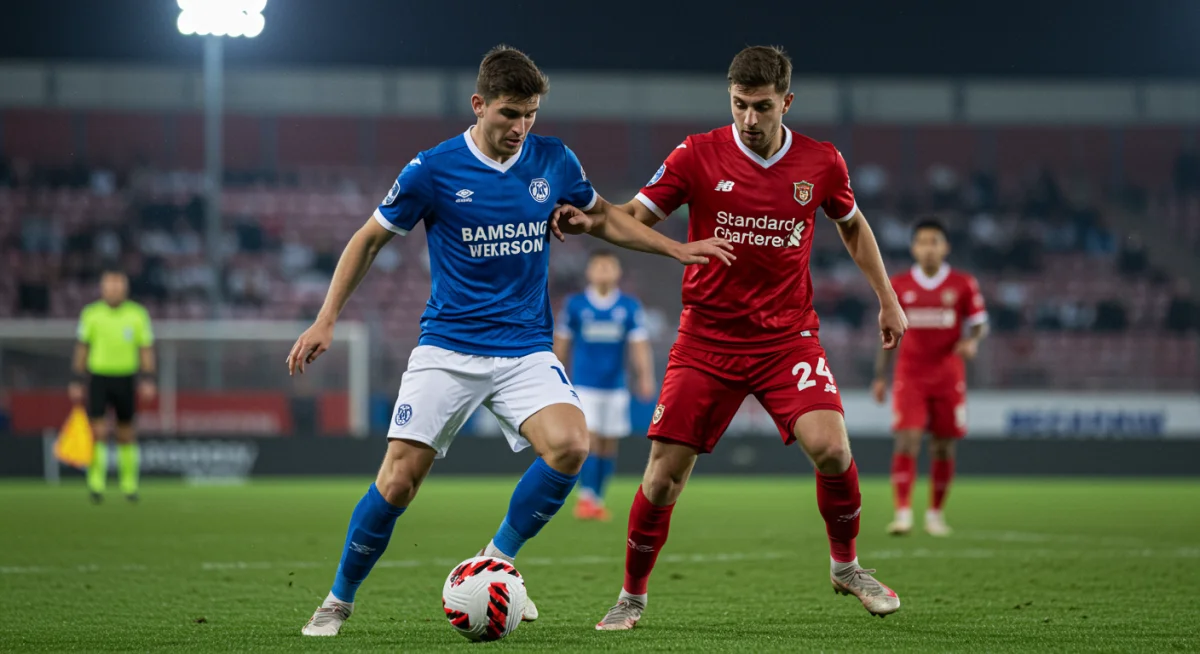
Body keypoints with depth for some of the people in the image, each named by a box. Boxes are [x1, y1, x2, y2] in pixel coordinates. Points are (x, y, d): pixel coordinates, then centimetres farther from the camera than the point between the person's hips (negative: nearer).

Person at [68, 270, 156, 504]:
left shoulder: (138, 314, 0)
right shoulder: (90, 314, -1)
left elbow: (146, 350, 3)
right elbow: (82, 349, 6)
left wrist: (148, 381, -6)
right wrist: (76, 382, 3)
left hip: (126, 379, 1)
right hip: (98, 377, -1)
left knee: (126, 434, 8)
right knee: (98, 432, -11)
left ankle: (129, 483, 20)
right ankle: (96, 484, -8)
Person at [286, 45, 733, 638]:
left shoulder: (553, 161, 2)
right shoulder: (433, 170, -7)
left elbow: (603, 217, 21)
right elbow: (369, 239, 4)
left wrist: (678, 249, 13)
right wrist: (326, 320, -2)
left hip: (527, 350, 2)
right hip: (447, 349, -2)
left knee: (569, 445, -24)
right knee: (397, 481, -12)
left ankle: (497, 560, -2)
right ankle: (339, 601, 11)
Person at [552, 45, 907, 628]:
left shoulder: (821, 163, 0)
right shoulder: (698, 155, -6)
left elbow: (852, 224, 18)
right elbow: (637, 217, -7)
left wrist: (887, 300, 18)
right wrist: (589, 220, -28)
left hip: (788, 335, 1)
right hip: (708, 337, -1)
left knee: (830, 448, -20)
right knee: (663, 474, -5)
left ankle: (845, 565, 6)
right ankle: (632, 596, 16)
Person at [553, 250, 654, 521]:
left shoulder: (630, 306, 1)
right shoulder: (575, 304, -1)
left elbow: (639, 345, 0)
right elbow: (561, 344, 7)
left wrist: (646, 377, -11)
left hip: (615, 386, 2)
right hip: (584, 386, -2)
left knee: (608, 445, 6)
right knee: (589, 439, -14)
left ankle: (598, 501, 15)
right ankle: (585, 497, -12)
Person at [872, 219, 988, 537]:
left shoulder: (963, 285, 1)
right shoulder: (898, 286, 4)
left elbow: (979, 324, 5)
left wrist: (972, 341, -18)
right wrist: (880, 376, 8)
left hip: (949, 377, 0)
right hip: (910, 376, 0)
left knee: (944, 447, 5)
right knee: (907, 440, -14)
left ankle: (935, 513, 20)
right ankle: (903, 513, -19)